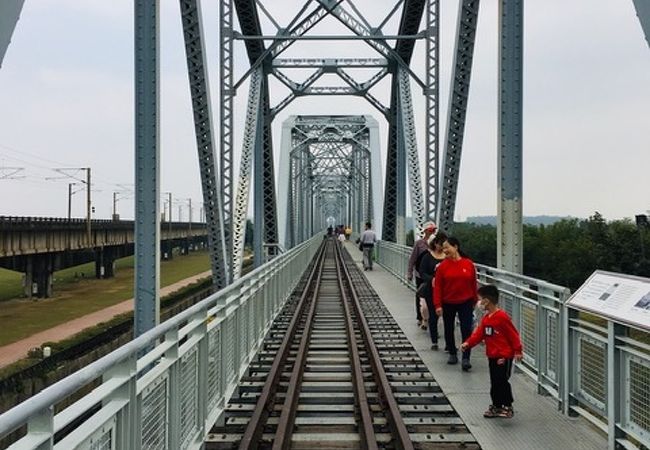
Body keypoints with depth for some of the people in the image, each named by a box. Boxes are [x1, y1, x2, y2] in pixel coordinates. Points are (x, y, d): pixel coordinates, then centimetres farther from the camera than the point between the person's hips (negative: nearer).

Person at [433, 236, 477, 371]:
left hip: (465, 303, -1)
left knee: (466, 330, -7)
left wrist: (474, 301, 9)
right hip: (448, 304, 1)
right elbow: (437, 286, -7)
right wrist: (438, 305, -12)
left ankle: (466, 358, -5)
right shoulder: (443, 266, -7)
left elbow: (473, 284, 3)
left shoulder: (469, 264, -5)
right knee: (449, 330, 13)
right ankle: (452, 354, 31)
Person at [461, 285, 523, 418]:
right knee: (494, 382, 13)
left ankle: (507, 407, 4)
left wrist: (518, 351, -14)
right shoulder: (486, 318, 9)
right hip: (492, 356, 9)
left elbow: (513, 334, -15)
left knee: (502, 381, -6)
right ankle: (496, 406, 23)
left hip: (504, 356, -9)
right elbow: (479, 333, 7)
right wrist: (468, 343, -6)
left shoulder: (502, 317, -18)